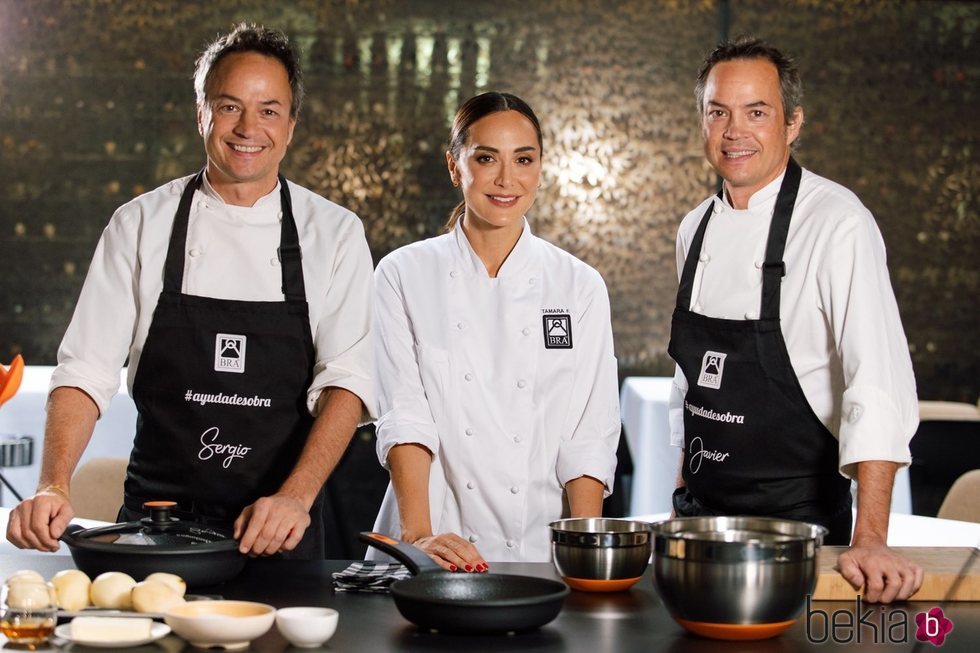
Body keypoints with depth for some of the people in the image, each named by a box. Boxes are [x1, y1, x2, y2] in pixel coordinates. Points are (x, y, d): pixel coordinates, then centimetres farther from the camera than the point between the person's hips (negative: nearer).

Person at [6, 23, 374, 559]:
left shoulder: (335, 234, -1)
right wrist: (53, 486, -21)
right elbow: (87, 371, -4)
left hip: (280, 531, 0)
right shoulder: (141, 225, 0)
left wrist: (296, 498, -25)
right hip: (154, 526, 0)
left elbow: (347, 379, -10)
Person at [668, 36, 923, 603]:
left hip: (796, 514, -6)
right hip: (702, 508, 6)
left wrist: (870, 540, -31)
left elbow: (877, 384, -23)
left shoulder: (838, 224, -15)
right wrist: (684, 499, 15)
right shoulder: (696, 230, 7)